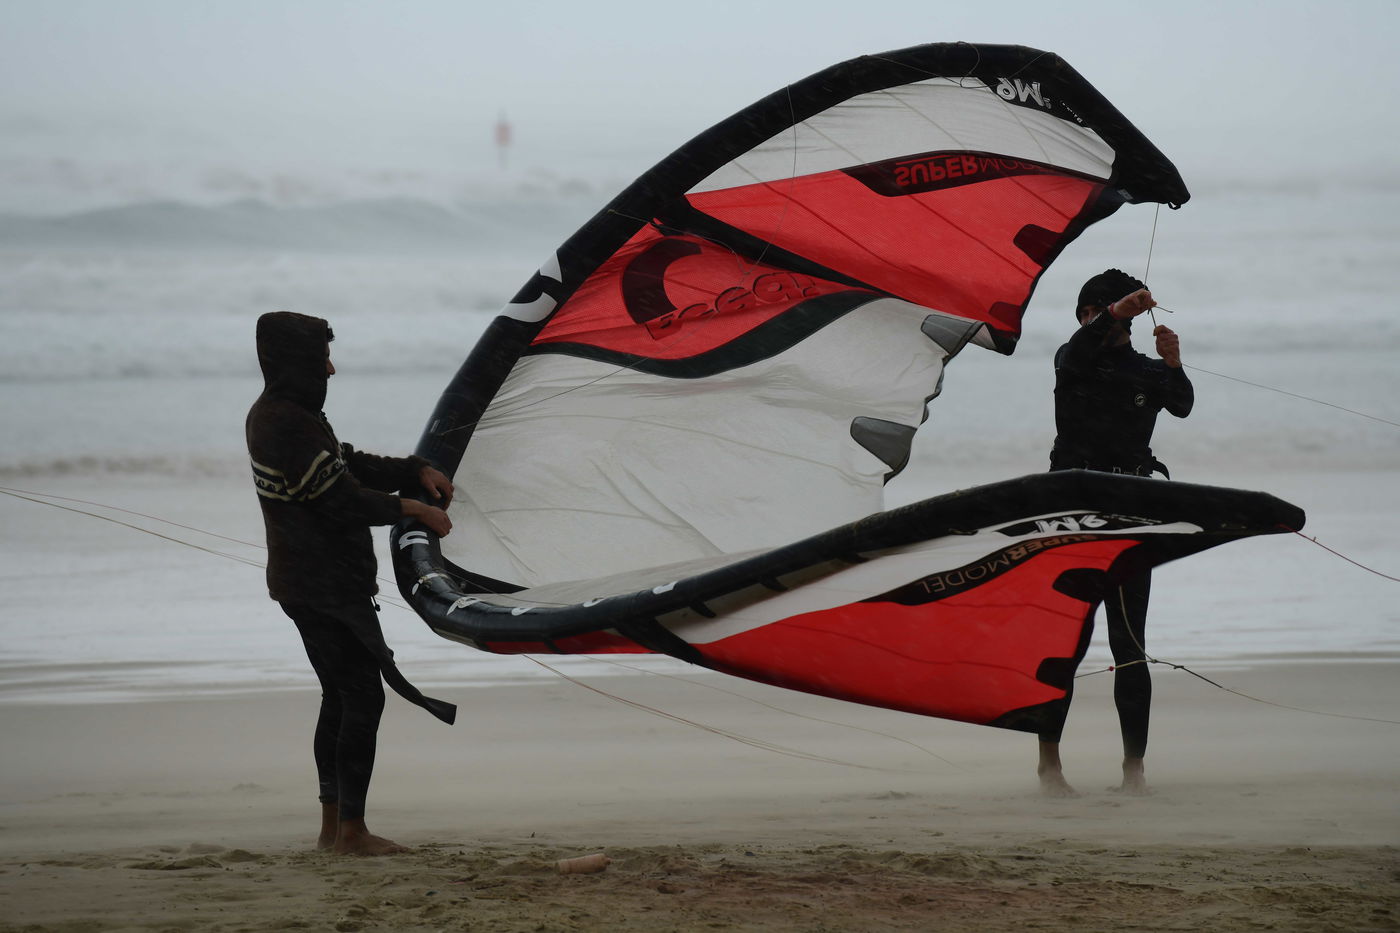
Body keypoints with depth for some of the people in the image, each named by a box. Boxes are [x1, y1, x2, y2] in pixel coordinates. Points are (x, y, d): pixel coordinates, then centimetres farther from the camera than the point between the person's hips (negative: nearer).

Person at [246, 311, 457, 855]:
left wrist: (416, 470, 10)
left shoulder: (271, 415, 14)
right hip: (325, 586, -11)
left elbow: (348, 463, 19)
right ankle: (351, 832, -5)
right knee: (363, 696, -7)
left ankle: (333, 826, 18)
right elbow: (343, 499, -21)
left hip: (300, 583, 11)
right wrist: (417, 510, -11)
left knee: (340, 697, 15)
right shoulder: (288, 423, -21)